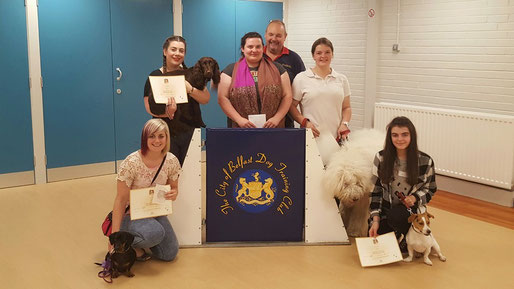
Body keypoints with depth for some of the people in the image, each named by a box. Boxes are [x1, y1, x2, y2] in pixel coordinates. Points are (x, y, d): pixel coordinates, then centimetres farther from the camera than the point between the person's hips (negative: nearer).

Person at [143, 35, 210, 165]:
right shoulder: (155, 76, 4)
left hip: (190, 131, 2)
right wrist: (166, 112, -19)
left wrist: (190, 89, -17)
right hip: (166, 133, -1)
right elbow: (149, 107, -2)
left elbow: (206, 99, 1)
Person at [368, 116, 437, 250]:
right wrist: (375, 220, -9)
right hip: (386, 209, 2)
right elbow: (376, 190, -1)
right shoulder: (381, 158, -4)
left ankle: (405, 241, -4)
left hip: (412, 209, -2)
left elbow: (431, 189, 8)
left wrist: (415, 197, -14)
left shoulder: (425, 161, -7)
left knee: (396, 215, -35)